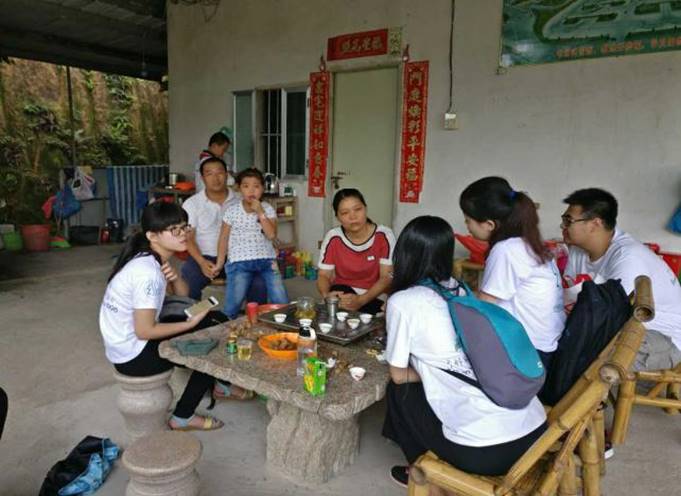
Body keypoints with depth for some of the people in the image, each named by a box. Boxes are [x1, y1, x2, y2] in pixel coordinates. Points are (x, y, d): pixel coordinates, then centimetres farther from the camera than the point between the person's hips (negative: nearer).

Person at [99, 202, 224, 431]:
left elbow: (182, 293, 8)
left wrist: (174, 277, -14)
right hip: (133, 356, -9)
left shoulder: (148, 258, 1)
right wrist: (190, 324, -16)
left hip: (126, 343, 9)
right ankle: (182, 418, 12)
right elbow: (144, 331, -26)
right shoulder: (148, 272, -27)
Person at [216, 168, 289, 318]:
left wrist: (260, 212, -11)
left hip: (266, 259, 2)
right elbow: (223, 238, 6)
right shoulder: (232, 210, 2)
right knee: (232, 306, -14)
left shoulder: (267, 209, 4)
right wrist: (219, 264, 3)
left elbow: (271, 235, -8)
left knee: (282, 302, -9)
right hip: (239, 261, -1)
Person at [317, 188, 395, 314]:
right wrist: (326, 294, -28)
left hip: (376, 296, -1)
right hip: (343, 291, 1)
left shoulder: (384, 235, -14)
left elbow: (387, 278, -16)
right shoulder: (333, 238, -8)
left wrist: (360, 300, -32)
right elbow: (324, 276, -3)